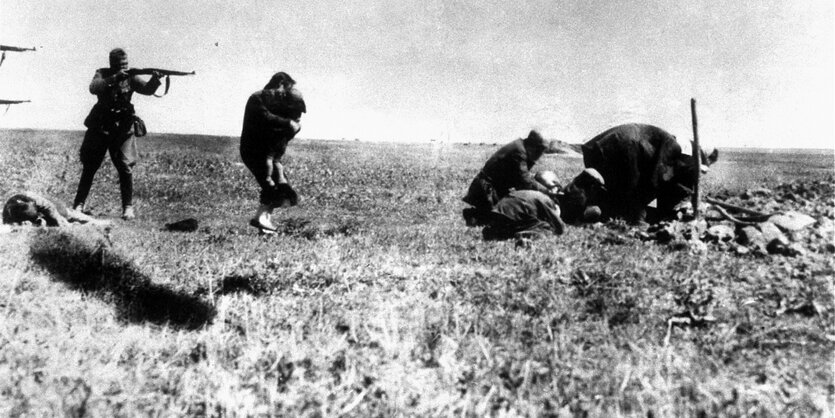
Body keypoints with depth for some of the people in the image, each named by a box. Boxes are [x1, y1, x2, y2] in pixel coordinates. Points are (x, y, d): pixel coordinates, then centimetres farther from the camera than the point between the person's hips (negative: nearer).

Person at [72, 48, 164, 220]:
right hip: (99, 127, 0)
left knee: (126, 167, -10)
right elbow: (94, 88, -21)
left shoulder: (130, 77, 0)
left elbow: (147, 89, -14)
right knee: (89, 167, 6)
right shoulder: (102, 74, -2)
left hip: (123, 128, 0)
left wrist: (155, 80, -34)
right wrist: (114, 78, -32)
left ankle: (128, 207, -1)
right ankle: (79, 203, 17)